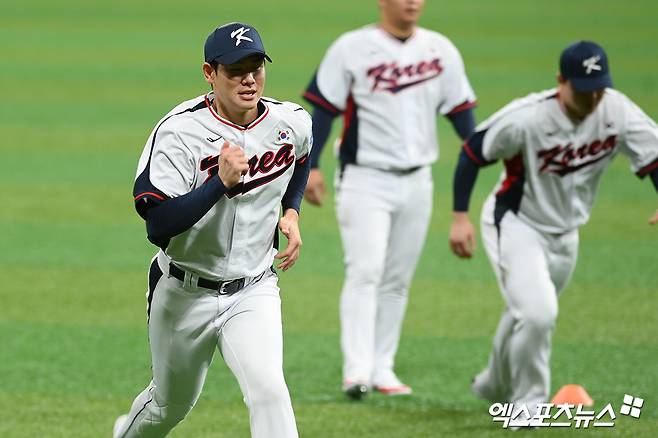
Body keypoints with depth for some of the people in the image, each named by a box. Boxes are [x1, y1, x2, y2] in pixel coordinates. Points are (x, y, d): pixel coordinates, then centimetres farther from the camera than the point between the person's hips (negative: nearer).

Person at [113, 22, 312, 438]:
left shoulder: (293, 123, -5)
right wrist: (221, 182, -35)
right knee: (171, 404, 18)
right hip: (185, 293, -2)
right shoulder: (179, 131, -20)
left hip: (254, 293, 2)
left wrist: (291, 213, 7)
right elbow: (159, 227, -27)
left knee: (268, 390, -23)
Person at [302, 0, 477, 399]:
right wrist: (310, 166, -11)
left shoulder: (441, 50, 6)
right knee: (365, 272, -14)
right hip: (365, 180, -4)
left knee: (398, 280, 8)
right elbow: (324, 108, -4)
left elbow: (461, 109, 8)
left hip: (416, 182, 4)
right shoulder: (351, 49, -5)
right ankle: (357, 371, -19)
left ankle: (382, 369, 15)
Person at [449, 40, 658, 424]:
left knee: (533, 314, 21)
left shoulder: (618, 112, -17)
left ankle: (495, 386, 47)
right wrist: (460, 217, -19)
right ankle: (527, 402, -1)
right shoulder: (526, 119, -29)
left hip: (565, 234, 6)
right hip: (515, 225, -6)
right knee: (537, 313, -22)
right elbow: (473, 152, -17)